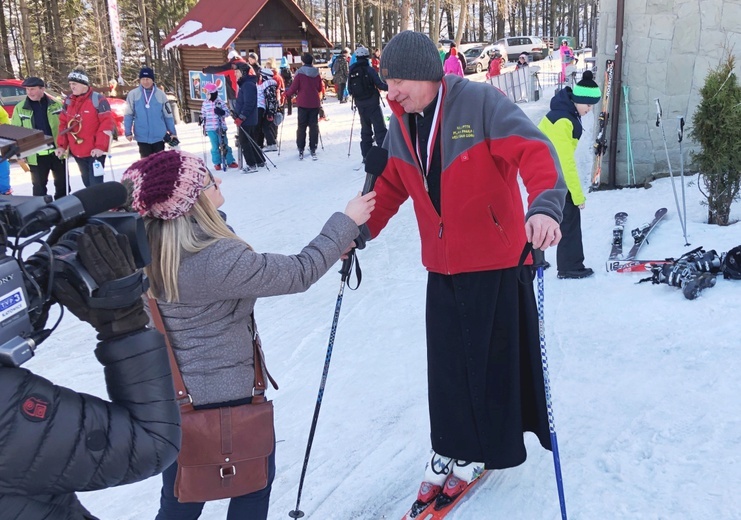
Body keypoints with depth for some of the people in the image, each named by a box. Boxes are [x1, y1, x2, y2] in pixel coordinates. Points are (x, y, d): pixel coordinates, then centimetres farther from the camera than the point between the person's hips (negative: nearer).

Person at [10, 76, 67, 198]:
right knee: (39, 186, 8)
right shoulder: (20, 108, 1)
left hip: (58, 152, 1)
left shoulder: (56, 105, 2)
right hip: (36, 155, 0)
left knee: (62, 184, 11)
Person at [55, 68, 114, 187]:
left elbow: (107, 123, -14)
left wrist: (101, 146, -19)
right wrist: (62, 145, 6)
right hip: (76, 152, 7)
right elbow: (63, 124, 14)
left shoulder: (97, 99, -11)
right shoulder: (68, 101, 8)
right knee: (87, 183, 17)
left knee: (96, 184, -9)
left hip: (95, 152, -6)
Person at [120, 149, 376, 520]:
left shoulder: (149, 246, -4)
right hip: (228, 395, -7)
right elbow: (298, 273, -20)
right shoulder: (217, 258, -29)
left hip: (173, 395, 7)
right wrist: (346, 223, -8)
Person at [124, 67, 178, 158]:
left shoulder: (160, 94, 0)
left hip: (159, 136, 1)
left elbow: (168, 115, 5)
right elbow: (128, 115, 2)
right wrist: (128, 132, -2)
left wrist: (172, 132, 7)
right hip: (142, 137, 0)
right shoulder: (133, 94, -2)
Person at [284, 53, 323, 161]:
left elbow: (293, 88, -10)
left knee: (302, 126, 5)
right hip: (314, 103, 3)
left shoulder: (300, 73, -10)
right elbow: (320, 88, 10)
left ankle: (301, 150, 4)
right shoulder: (316, 73, 2)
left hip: (303, 103, -3)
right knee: (314, 126, 7)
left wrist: (287, 94, 8)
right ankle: (313, 150, 7)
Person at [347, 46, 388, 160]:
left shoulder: (352, 71, 1)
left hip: (360, 104, 5)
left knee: (365, 129, 15)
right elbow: (380, 84, -15)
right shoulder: (369, 69, -13)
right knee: (380, 129, -2)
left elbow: (350, 88, 7)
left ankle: (366, 156, 15)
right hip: (372, 103, -5)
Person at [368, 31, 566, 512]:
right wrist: (358, 232, 2)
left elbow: (535, 152, -26)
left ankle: (483, 447, 28)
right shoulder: (401, 127, 4)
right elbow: (390, 187, 13)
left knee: (493, 357, 8)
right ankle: (453, 448, 29)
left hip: (498, 261, -5)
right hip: (443, 266, 6)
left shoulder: (482, 103, -17)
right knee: (447, 363, 12)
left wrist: (545, 206, -43)